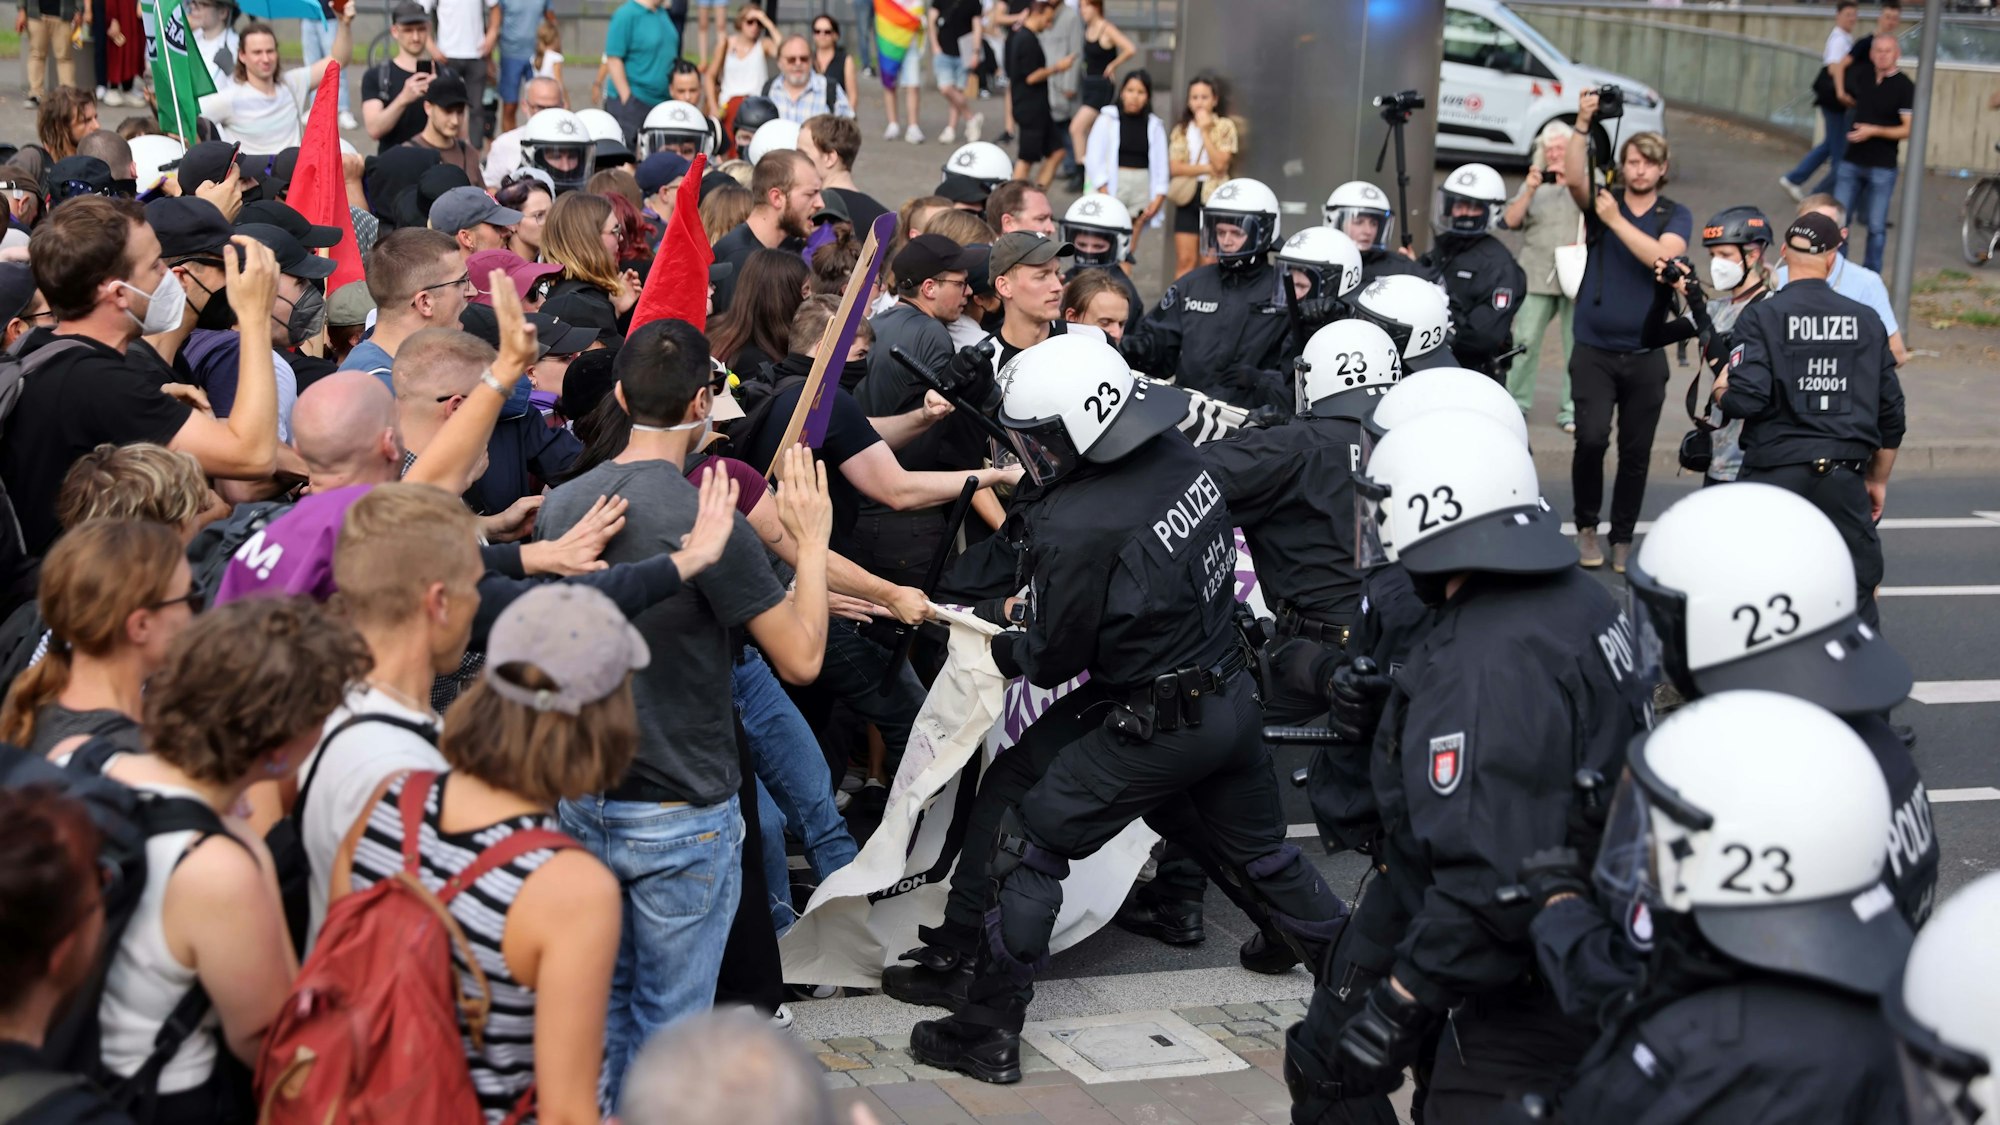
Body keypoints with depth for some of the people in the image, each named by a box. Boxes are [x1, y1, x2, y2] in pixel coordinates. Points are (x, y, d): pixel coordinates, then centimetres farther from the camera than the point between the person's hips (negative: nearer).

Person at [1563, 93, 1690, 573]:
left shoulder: (1675, 217, 4)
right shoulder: (1601, 200, 3)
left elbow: (1662, 256, -15)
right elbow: (1573, 177, -17)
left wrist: (1616, 220, -17)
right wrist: (1583, 125, -25)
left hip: (1645, 355, 1)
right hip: (1594, 349, -1)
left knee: (1636, 452, 6)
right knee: (1592, 437, -16)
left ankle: (1622, 537, 20)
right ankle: (1586, 525, 5)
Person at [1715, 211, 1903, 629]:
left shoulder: (1761, 317, -7)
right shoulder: (1866, 321, 4)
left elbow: (1746, 399, -17)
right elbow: (1891, 410, 9)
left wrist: (1721, 393, 7)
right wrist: (1878, 479, 21)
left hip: (1775, 469, -2)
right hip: (1844, 477, 2)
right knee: (1857, 596, 9)